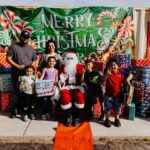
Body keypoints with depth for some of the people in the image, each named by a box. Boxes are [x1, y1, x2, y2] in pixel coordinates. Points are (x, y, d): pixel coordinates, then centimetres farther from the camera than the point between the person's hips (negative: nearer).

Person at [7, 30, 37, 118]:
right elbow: (8, 58, -3)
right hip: (16, 75, -3)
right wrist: (18, 66, -14)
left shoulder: (31, 48, 13)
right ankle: (13, 111, 11)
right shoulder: (13, 46, 2)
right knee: (16, 93, 1)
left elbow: (34, 60, 15)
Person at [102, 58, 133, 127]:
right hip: (108, 95, -1)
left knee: (117, 108, 17)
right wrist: (107, 74, -42)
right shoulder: (108, 73, -8)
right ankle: (107, 119, 29)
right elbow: (103, 79, -24)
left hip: (118, 95, 2)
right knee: (107, 108, 9)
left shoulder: (121, 73, -3)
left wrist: (127, 79, -14)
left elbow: (130, 75, 6)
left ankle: (117, 119, 37)